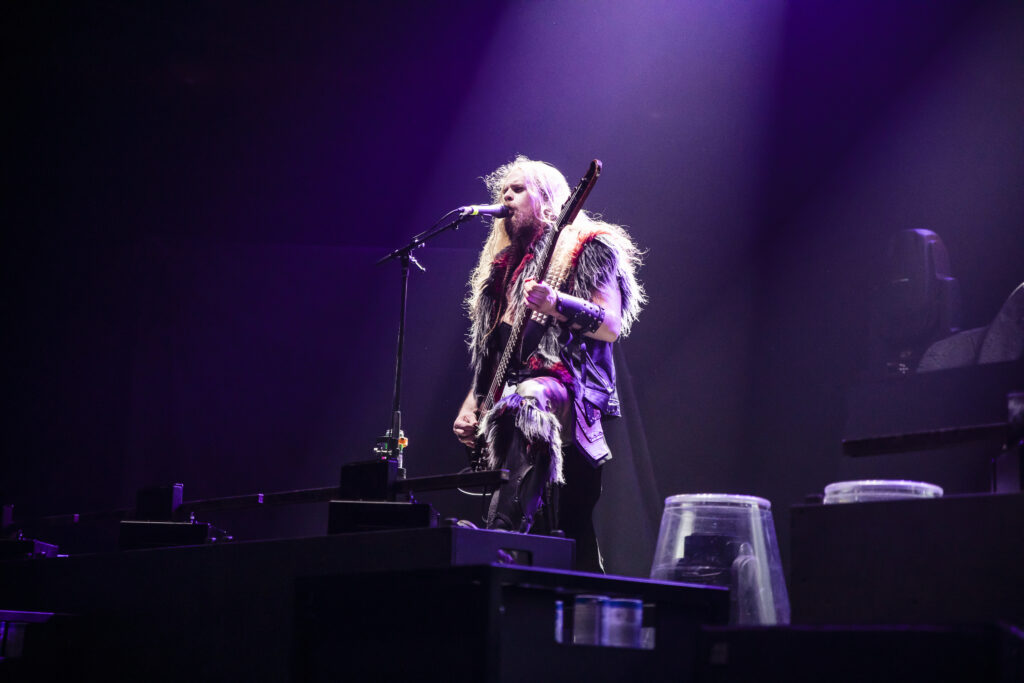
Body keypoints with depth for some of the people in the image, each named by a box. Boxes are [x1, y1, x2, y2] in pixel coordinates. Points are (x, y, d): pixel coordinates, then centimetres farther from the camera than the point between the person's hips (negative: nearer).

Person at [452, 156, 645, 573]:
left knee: (527, 403, -41)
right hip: (514, 387, 7)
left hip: (573, 386, -7)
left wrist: (557, 305, -21)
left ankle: (505, 531, -49)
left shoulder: (589, 248, 5)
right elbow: (488, 348, 28)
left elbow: (612, 326, -7)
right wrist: (472, 402, 17)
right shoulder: (503, 264, 25)